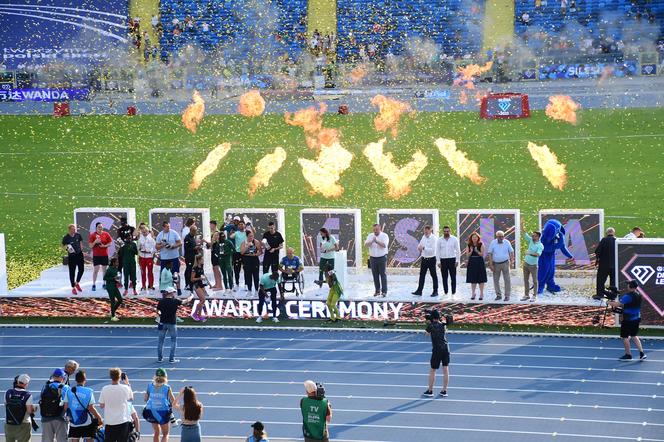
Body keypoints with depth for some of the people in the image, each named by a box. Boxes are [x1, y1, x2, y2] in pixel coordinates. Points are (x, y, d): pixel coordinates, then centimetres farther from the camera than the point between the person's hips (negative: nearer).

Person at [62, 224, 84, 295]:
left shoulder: (78, 235, -2)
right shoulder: (66, 238, -11)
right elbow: (63, 246, 1)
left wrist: (81, 250, 5)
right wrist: (66, 248, -19)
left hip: (79, 254, 4)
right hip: (71, 256, -4)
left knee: (81, 270, 8)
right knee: (72, 272, 2)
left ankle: (77, 283, 32)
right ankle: (73, 288, 12)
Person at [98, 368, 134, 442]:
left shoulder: (105, 389, -8)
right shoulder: (125, 388, -9)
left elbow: (101, 405, 0)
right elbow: (131, 399, 12)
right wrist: (128, 384, 19)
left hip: (109, 422, 1)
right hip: (123, 421, -1)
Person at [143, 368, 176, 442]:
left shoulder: (150, 386, -3)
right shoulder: (167, 388, -11)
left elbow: (145, 399, 4)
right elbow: (173, 401, -6)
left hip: (151, 412, 3)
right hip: (163, 413, -3)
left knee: (156, 432, 24)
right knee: (165, 434, 13)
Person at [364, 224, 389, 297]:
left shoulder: (384, 235, -3)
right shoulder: (370, 235, 9)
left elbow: (384, 245, -17)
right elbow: (366, 244, -5)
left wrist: (377, 241, -30)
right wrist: (372, 241, -24)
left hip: (382, 257, -4)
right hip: (373, 258, 4)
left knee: (383, 274, -5)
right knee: (375, 275, 6)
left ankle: (384, 291, -3)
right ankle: (377, 290, 14)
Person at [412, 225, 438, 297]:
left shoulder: (434, 238, -12)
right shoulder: (424, 237, 8)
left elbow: (433, 249, -20)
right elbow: (419, 246, 15)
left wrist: (424, 248, -26)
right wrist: (419, 248, -8)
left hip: (431, 259, -6)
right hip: (424, 258, 6)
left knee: (434, 275, 4)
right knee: (422, 275, 4)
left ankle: (435, 291, 11)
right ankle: (419, 291, 6)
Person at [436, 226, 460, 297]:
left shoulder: (454, 239, 1)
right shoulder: (440, 240, 5)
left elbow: (458, 250, 2)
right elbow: (437, 251, 6)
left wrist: (457, 261, -4)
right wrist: (438, 262, 0)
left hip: (452, 260, -1)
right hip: (443, 260, 1)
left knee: (453, 277, -3)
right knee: (444, 278, 3)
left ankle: (453, 293, 0)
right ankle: (445, 293, 9)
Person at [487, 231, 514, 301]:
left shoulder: (507, 242, -2)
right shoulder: (493, 243, -4)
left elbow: (511, 252, 8)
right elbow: (489, 253, -2)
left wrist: (512, 260, -4)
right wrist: (491, 264, -7)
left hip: (505, 263, -1)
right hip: (496, 264, 1)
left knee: (507, 280, -3)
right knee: (496, 280, 6)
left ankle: (507, 296, 1)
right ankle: (498, 295, 17)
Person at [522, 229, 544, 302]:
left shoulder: (540, 245, -16)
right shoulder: (531, 240, 4)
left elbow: (538, 254, -30)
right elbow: (525, 234, 2)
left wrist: (530, 253, -46)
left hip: (533, 265, -7)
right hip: (526, 263, 7)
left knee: (534, 281, 1)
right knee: (526, 280, 10)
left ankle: (534, 296, 6)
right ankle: (526, 295, 17)